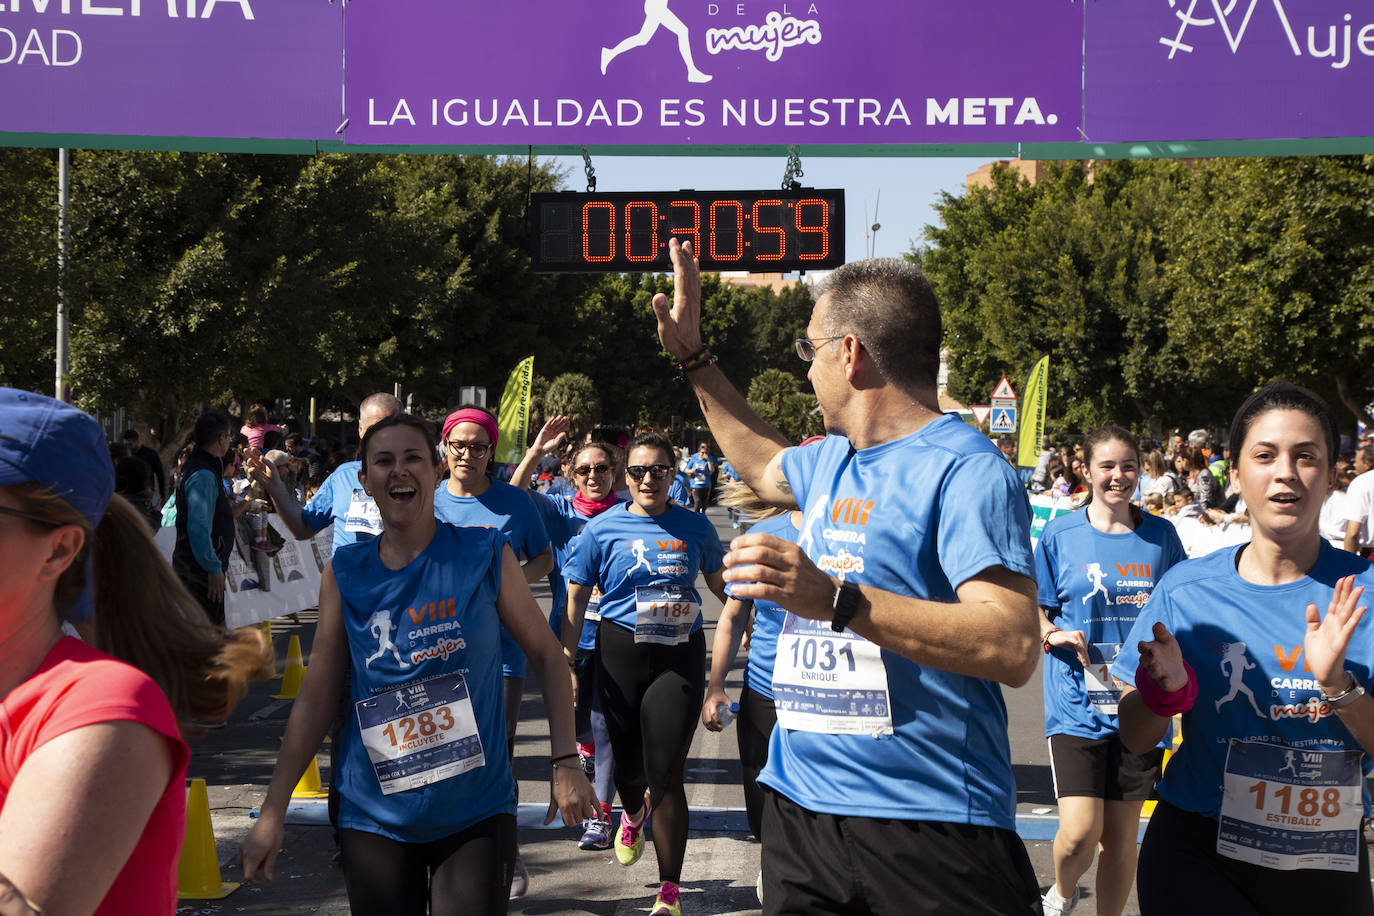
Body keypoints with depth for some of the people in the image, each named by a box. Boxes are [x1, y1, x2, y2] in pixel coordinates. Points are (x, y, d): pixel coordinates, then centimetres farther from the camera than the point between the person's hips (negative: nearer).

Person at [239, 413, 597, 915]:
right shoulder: (345, 573, 1)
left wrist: (566, 761, -4)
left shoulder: (485, 555, -3)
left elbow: (546, 653, 4)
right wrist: (272, 814, 2)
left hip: (476, 814, -2)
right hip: (375, 818, 2)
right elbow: (317, 695, 4)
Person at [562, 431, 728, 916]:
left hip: (681, 655, 0)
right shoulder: (604, 528, 0)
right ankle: (633, 813, 50)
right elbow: (576, 598, 3)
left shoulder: (694, 526, 5)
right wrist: (567, 663, 0)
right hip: (621, 652, 0)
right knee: (629, 765, 9)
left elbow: (720, 584, 20)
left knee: (666, 772, -7)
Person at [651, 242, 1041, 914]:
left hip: (926, 828, -8)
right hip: (800, 802, 8)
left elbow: (1014, 647, -26)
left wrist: (837, 600, -32)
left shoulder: (966, 469, -15)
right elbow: (761, 463, 39)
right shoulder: (832, 460, 14)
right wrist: (692, 356, 35)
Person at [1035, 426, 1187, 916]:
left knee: (1121, 835, 7)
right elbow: (1033, 613, 6)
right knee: (1080, 832, -11)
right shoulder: (1059, 535, 0)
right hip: (1077, 704, -2)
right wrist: (1053, 634, -15)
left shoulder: (1160, 535, 6)